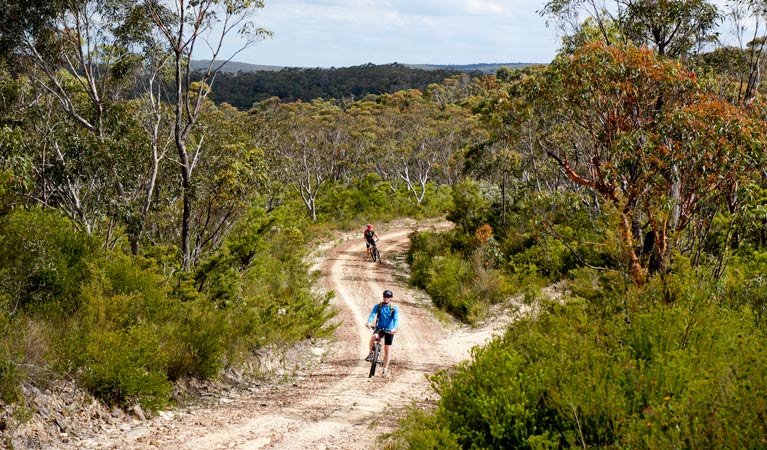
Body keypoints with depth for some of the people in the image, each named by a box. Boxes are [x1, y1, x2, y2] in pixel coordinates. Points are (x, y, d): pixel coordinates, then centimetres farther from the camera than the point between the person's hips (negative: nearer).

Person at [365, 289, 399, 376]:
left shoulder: (394, 308, -8)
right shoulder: (378, 306, -4)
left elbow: (396, 319, -21)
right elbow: (372, 314, -18)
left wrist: (394, 328, -41)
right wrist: (369, 322, -40)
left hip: (389, 330, 0)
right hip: (379, 328, 0)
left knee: (387, 350, 1)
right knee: (373, 337, -33)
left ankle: (385, 369, 13)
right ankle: (371, 354, -9)